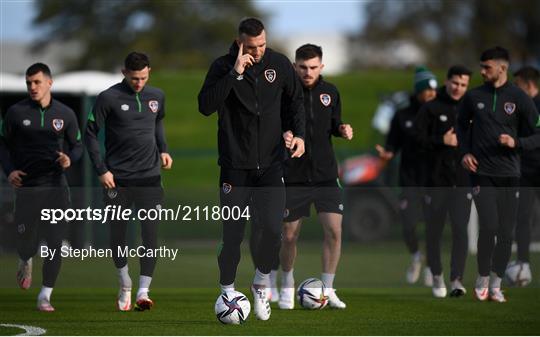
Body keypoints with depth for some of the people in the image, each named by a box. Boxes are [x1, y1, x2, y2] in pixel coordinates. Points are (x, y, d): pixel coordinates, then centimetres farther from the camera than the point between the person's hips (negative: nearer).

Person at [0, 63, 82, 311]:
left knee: (55, 242, -5)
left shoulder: (65, 114, 3)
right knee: (26, 242, 1)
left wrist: (70, 159, -10)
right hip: (26, 186, -1)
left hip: (56, 187, 1)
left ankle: (45, 296, 5)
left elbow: (77, 145, 12)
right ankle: (25, 262, 40)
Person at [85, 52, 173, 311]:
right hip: (117, 180, -2)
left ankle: (143, 291, -8)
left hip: (149, 177, 2)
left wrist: (163, 150, 8)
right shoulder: (108, 98, -7)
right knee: (117, 234, 7)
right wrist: (101, 170, -9)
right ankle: (125, 285, 28)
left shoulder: (157, 96, 6)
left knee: (150, 235, -8)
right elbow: (90, 134, -3)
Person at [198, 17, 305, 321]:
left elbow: (296, 99, 14)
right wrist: (235, 73, -26)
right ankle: (227, 291, 18)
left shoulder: (279, 64, 0)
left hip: (271, 163, 2)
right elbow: (205, 106, -21)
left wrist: (299, 133, -1)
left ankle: (261, 283, 15)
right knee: (233, 234, 0)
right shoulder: (223, 67, -8)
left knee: (273, 228, -10)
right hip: (235, 165, -2)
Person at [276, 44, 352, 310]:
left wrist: (343, 130, -3)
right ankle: (287, 287, 26)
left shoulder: (330, 92, 5)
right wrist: (281, 136, -25)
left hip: (325, 175, 3)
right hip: (294, 175, -2)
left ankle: (327, 289, 5)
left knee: (334, 230, -9)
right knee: (290, 236, 3)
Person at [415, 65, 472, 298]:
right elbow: (417, 138, -5)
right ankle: (437, 275, 25)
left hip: (462, 180, 1)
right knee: (434, 229, 7)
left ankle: (457, 279, -11)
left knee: (460, 228, -10)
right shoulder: (431, 109, 1)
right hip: (436, 180, -1)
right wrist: (442, 141, -15)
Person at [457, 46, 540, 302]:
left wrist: (516, 143, -17)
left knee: (506, 233, 2)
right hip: (482, 173, -1)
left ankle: (495, 284, 14)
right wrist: (464, 152, 2)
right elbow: (462, 125, 17)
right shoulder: (473, 96, 0)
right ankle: (482, 279, 5)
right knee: (489, 227, -13)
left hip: (509, 175, 1)